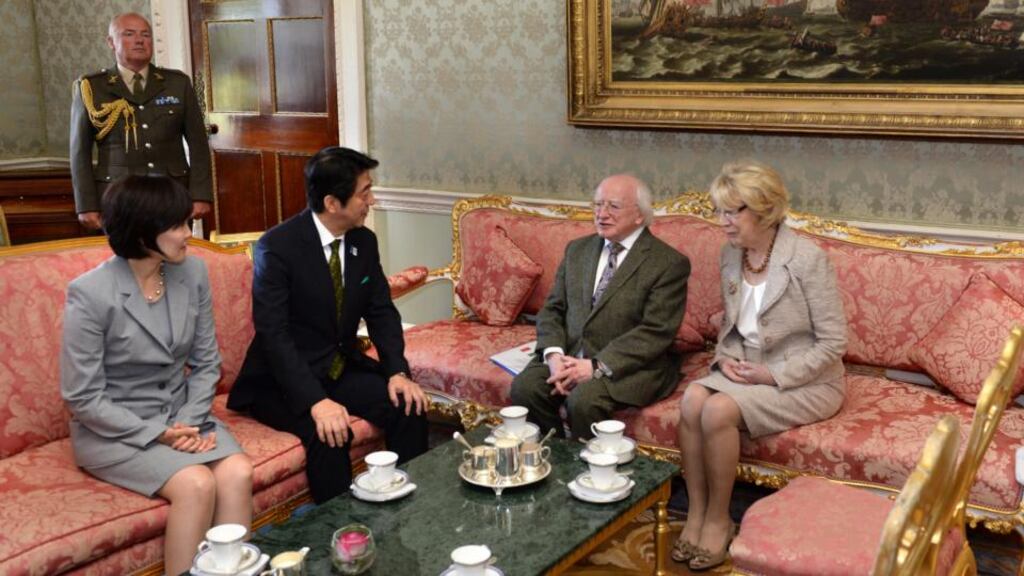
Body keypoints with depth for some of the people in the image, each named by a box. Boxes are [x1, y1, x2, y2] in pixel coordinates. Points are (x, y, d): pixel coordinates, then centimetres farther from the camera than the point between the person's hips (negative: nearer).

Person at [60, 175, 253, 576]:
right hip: (113, 430, -4)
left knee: (238, 473, -23)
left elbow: (206, 362, 4)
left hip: (181, 416, 5)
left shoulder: (192, 272, -3)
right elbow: (83, 399, -14)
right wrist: (156, 434, -19)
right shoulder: (90, 294, -18)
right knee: (197, 484, -28)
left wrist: (189, 422, -11)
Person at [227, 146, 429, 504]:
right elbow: (273, 334, -23)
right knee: (330, 433, -31)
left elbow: (381, 311, 5)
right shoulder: (277, 246, -18)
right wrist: (316, 402, -32)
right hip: (283, 380, -5)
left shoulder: (364, 241, 1)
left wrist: (397, 371, -13)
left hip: (343, 368, 6)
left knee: (408, 406, -16)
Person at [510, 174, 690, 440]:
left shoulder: (669, 263, -6)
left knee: (584, 400, -32)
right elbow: (553, 309, 10)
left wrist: (597, 366, -21)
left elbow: (656, 332, -14)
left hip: (630, 365, -5)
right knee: (524, 386, -21)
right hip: (569, 355, 5)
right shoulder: (577, 249, 13)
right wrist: (554, 355, -10)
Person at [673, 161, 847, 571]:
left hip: (804, 381, -6)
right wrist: (724, 356, -5)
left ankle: (719, 520, -8)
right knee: (691, 399, -24)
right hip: (746, 370, 6)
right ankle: (696, 513, -11)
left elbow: (833, 343, -14)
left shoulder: (807, 259, -18)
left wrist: (774, 375, -19)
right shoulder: (731, 254, 3)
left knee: (718, 410, -29)